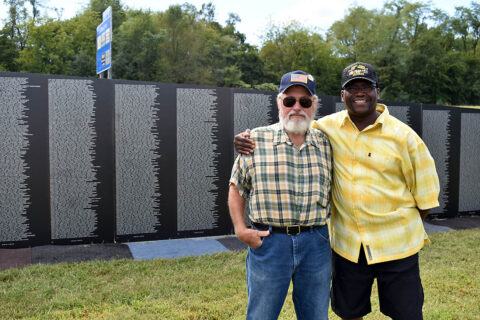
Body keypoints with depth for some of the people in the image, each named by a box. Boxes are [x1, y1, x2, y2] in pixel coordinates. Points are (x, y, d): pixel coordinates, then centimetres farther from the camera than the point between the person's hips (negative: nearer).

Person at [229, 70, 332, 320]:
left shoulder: (326, 144, 6)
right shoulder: (255, 140, -2)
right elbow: (237, 188, 4)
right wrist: (240, 229, -5)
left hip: (316, 243, 3)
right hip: (268, 241, -2)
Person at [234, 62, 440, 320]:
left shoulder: (404, 136, -7)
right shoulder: (327, 127, -3)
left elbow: (426, 192, 1)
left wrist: (405, 226, 4)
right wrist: (249, 139, -10)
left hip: (396, 246, -1)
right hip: (347, 244, 2)